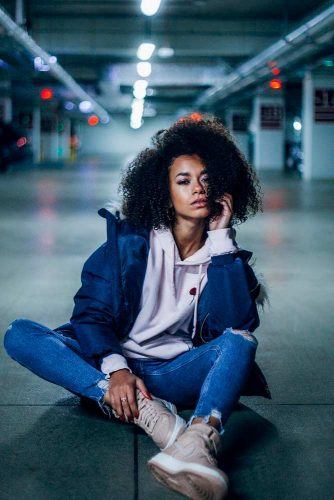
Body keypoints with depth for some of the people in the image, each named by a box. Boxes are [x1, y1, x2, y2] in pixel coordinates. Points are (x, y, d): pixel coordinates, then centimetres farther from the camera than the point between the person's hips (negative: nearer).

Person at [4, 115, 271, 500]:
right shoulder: (129, 240, 1)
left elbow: (238, 324, -13)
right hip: (108, 365, 0)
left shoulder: (224, 255, 4)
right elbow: (91, 312, -6)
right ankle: (147, 413, -38)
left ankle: (198, 441, -59)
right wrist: (114, 369, -26)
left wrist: (222, 239, -11)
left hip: (174, 374, 0)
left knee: (240, 342, -28)